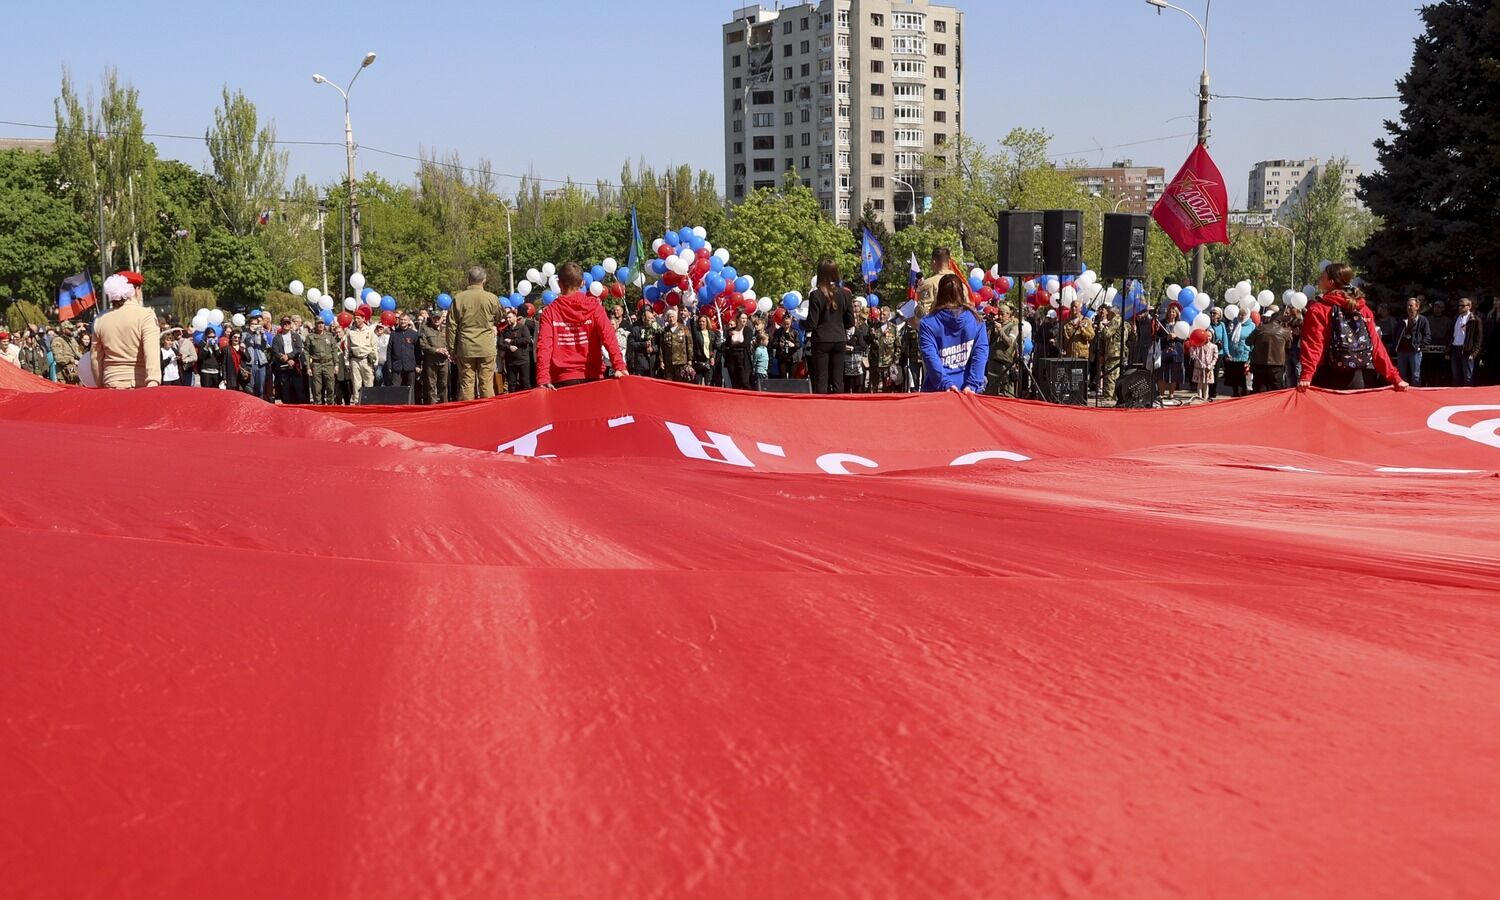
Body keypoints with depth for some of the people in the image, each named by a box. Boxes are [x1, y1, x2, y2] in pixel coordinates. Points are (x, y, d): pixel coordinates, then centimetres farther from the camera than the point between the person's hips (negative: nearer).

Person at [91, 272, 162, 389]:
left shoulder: (101, 321, 10)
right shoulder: (145, 315, -5)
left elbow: (95, 359, 15)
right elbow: (152, 352, -19)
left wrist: (101, 386, 25)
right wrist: (153, 381, -28)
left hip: (111, 385, 4)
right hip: (139, 385, -4)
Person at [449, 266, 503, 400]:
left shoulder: (458, 298, -3)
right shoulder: (492, 298, -5)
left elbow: (452, 326, 0)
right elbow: (498, 320, 13)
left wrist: (451, 348, 8)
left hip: (465, 348, 0)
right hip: (487, 348, 0)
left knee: (466, 384, 4)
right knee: (487, 384, 2)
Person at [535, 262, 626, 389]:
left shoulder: (550, 311, 2)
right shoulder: (593, 306, 3)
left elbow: (544, 346, -9)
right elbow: (608, 337, -10)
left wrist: (543, 379, -17)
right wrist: (619, 366, -19)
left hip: (563, 379, -1)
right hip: (592, 376, 1)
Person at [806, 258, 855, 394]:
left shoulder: (816, 295, -11)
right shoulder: (845, 294, -1)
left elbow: (812, 322, -10)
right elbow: (850, 321, 4)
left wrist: (809, 334, 9)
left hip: (821, 340, -3)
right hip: (840, 339, 3)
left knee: (821, 378, 1)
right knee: (838, 378, 8)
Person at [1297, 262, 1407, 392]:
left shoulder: (1318, 310, -4)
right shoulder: (1363, 309, 11)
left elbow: (1313, 345, -16)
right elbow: (1376, 346, 6)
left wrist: (1306, 376, -26)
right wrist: (1395, 378, 8)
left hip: (1328, 381, -5)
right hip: (1357, 381, 5)